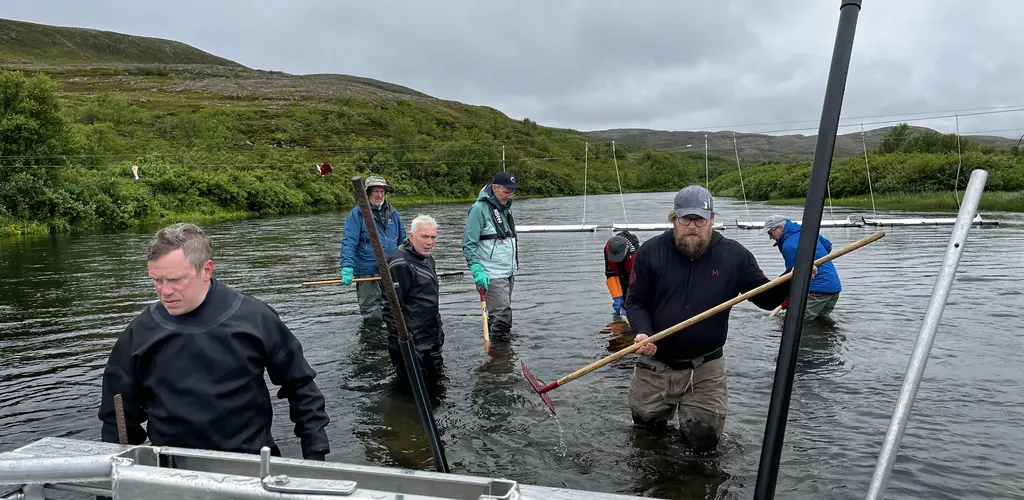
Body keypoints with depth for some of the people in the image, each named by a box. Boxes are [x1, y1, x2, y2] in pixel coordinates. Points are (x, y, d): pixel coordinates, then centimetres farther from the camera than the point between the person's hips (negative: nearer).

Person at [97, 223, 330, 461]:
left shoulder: (254, 318, -4)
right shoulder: (138, 334, 0)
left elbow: (300, 385, 4)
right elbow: (118, 417, 12)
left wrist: (315, 454, 2)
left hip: (252, 462, -1)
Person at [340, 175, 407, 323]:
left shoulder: (393, 213, 11)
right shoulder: (357, 213, -7)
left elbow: (403, 240, 19)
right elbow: (348, 243, -14)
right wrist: (347, 269, -25)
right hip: (367, 273, -5)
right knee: (373, 316, -1)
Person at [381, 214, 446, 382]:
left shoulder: (427, 259, 12)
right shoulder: (400, 263, -20)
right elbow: (389, 305, -23)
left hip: (432, 338, 9)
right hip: (412, 341, -9)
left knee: (436, 375, 17)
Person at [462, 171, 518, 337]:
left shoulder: (505, 207, 15)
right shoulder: (479, 208, -11)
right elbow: (469, 244, -14)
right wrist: (477, 271, -22)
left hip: (509, 273, 8)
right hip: (492, 275, -8)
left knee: (496, 315, 16)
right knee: (503, 317, -11)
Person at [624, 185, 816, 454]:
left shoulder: (734, 255, -5)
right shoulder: (651, 252, -7)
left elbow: (767, 299, 1)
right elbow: (635, 301, -3)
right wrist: (642, 332, -21)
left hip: (706, 371, 0)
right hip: (655, 365, 0)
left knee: (704, 442, 6)